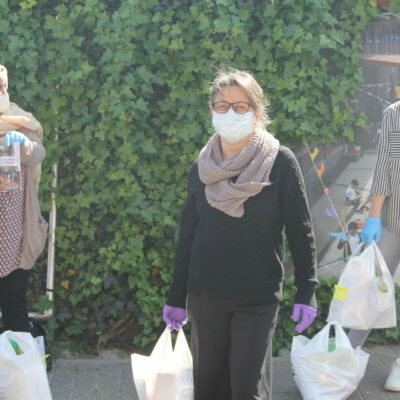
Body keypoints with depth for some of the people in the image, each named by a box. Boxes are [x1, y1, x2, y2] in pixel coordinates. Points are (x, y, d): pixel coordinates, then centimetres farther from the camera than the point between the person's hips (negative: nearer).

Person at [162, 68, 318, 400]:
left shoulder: (280, 162, -7)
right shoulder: (202, 168, 3)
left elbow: (300, 230, -6)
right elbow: (188, 235, 9)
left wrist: (306, 292, -11)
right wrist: (176, 297, 10)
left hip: (258, 297, -3)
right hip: (205, 295, 3)